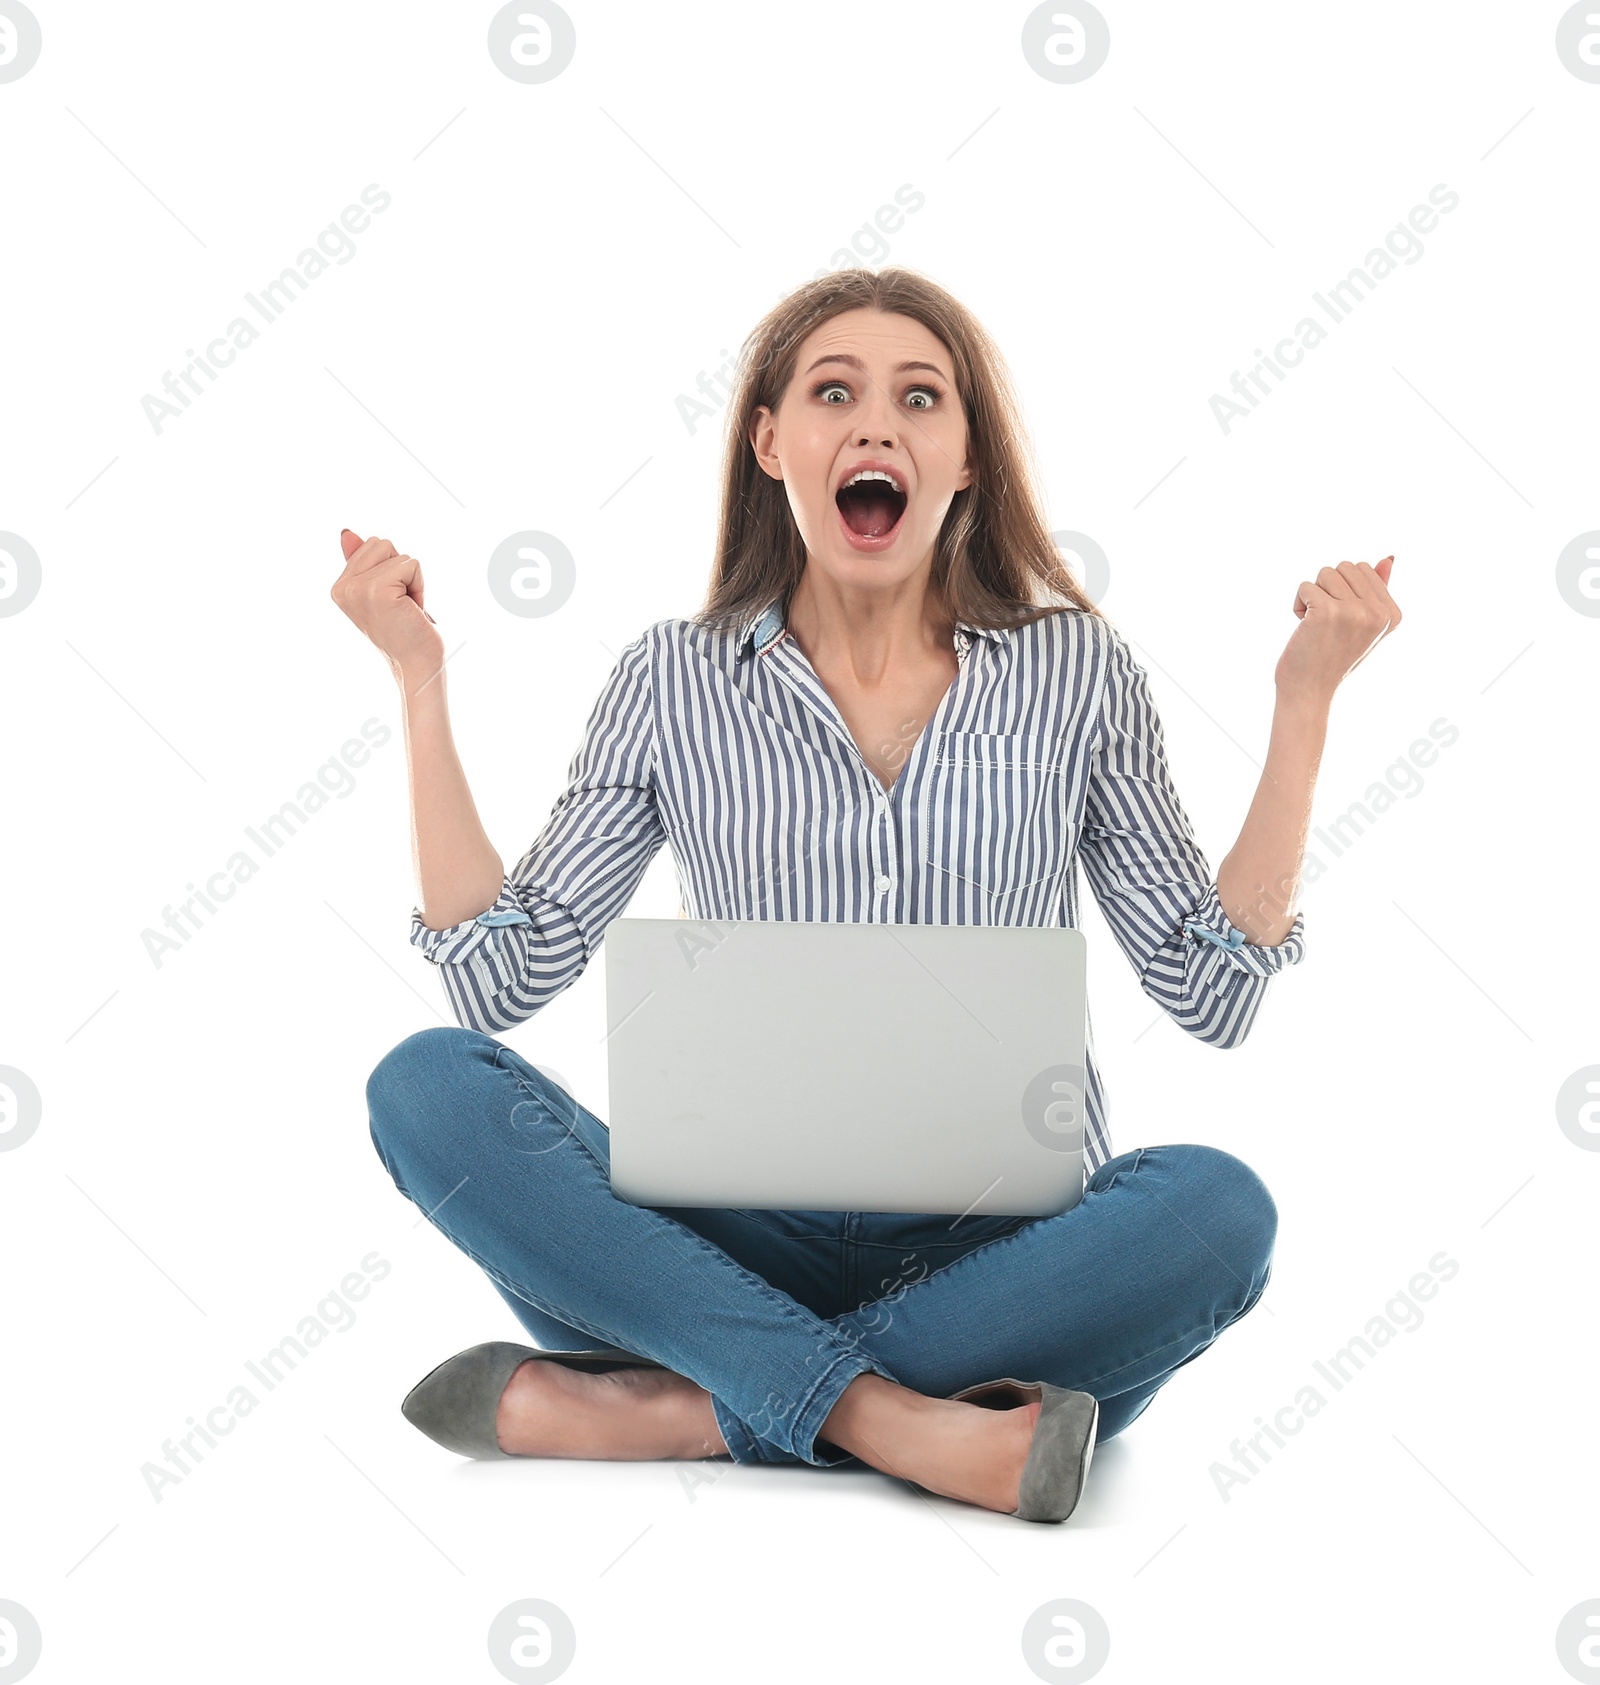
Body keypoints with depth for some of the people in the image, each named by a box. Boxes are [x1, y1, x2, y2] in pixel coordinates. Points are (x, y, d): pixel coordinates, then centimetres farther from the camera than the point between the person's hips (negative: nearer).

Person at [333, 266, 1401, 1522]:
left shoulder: (1075, 673, 5)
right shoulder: (675, 681, 5)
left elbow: (1216, 993, 1)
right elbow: (496, 981, 0)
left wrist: (1306, 697, -3)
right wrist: (420, 676, -1)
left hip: (1002, 1255, 0)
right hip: (747, 1246, 1)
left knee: (1214, 1209, -31)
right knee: (429, 1089, -21)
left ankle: (671, 1411, -27)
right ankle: (894, 1424, -30)